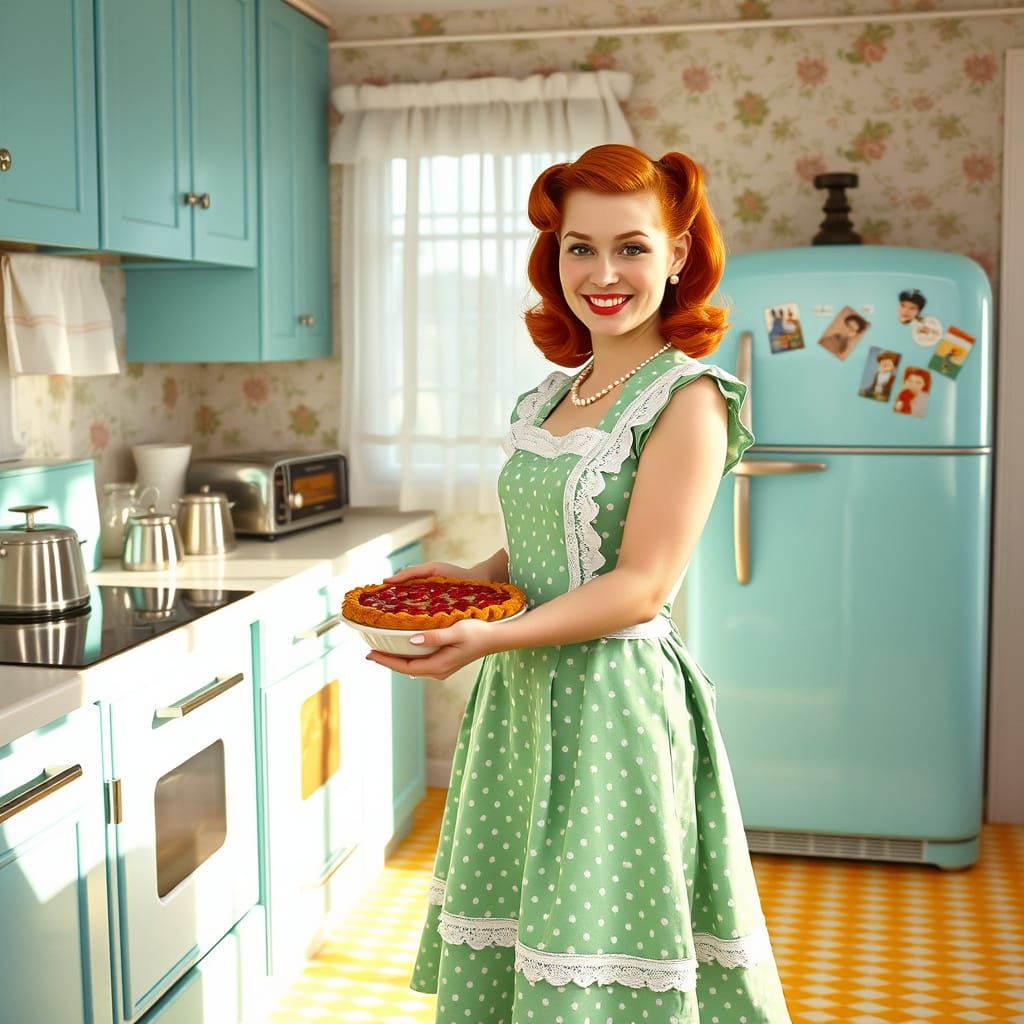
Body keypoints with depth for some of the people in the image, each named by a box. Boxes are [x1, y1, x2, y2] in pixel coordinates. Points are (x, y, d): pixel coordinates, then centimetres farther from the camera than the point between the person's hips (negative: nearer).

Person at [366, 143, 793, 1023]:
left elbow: (641, 584, -17)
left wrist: (491, 637, -25)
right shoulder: (550, 399, 11)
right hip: (521, 698, 8)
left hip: (615, 702, -7)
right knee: (507, 946, 17)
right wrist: (473, 576, 1)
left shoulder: (686, 399, -12)